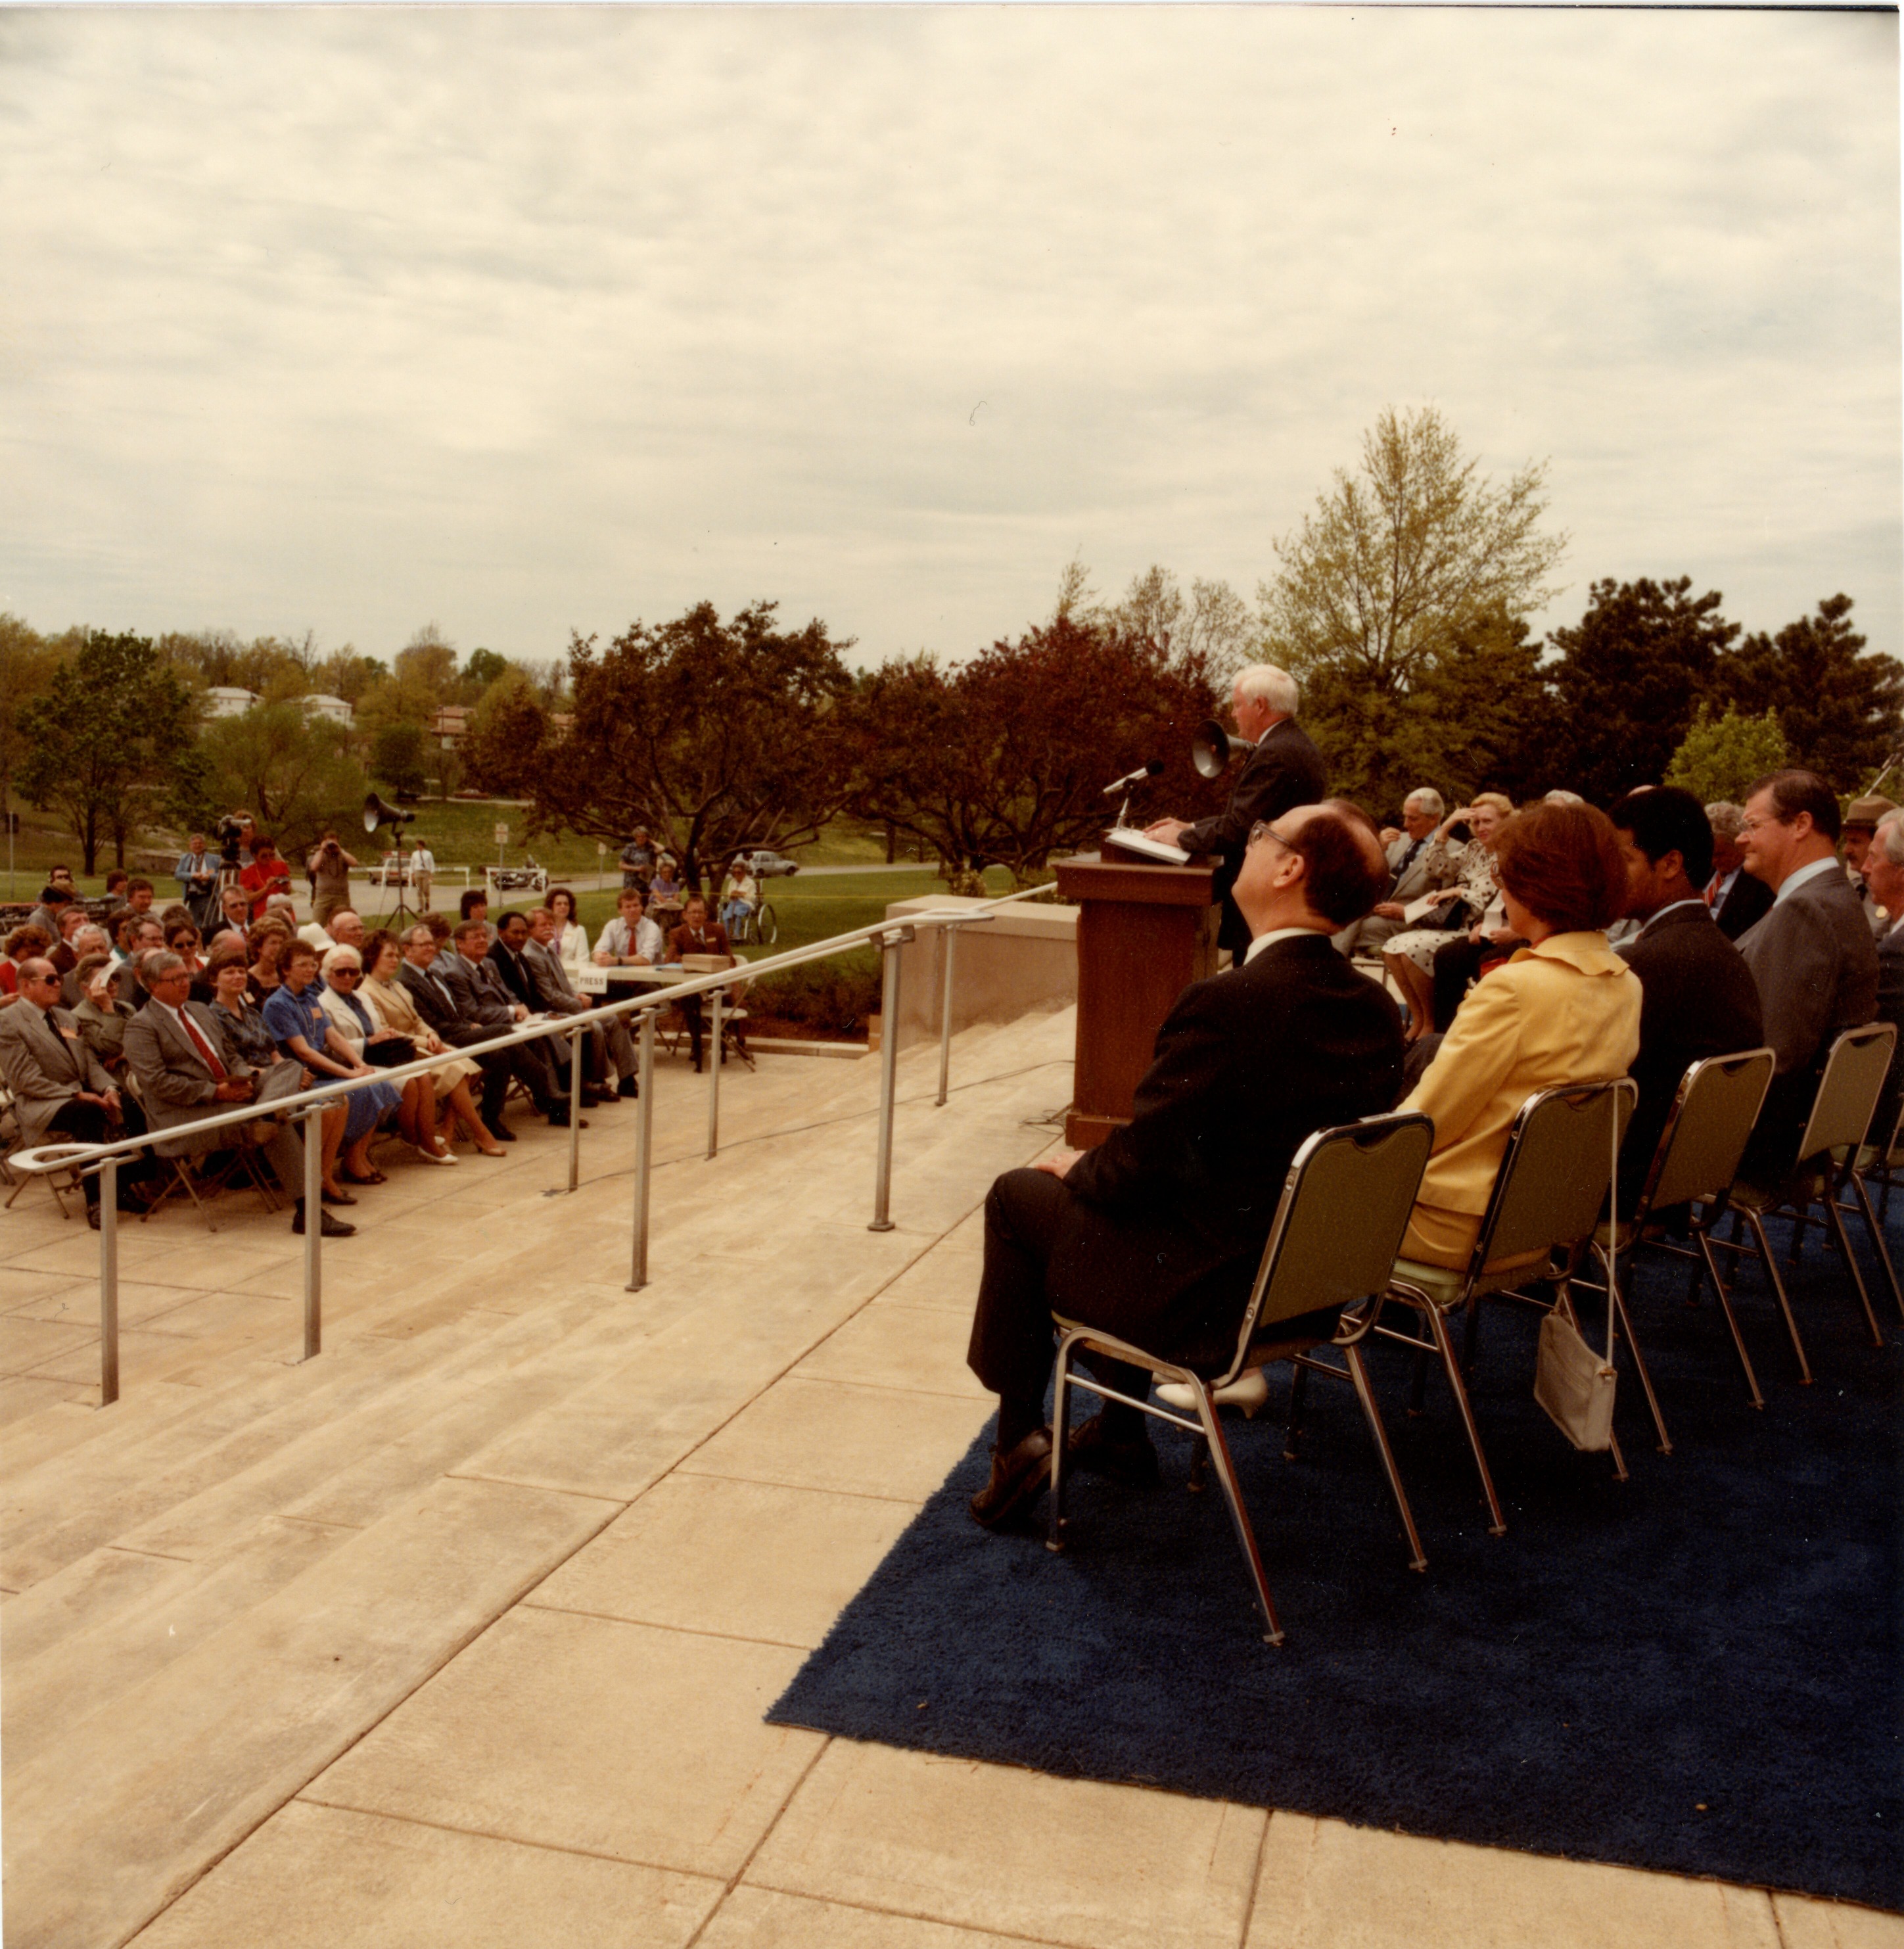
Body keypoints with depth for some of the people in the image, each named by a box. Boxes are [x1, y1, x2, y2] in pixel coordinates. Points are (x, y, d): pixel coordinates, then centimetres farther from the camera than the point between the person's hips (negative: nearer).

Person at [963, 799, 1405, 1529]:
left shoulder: (1227, 1003, -27)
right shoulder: (1376, 1009, -3)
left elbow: (1137, 1164, -20)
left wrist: (1079, 1168, 3)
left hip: (1205, 1297, -8)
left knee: (1018, 1196, 11)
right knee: (1121, 1205, 29)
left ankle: (1019, 1436, 21)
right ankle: (1121, 1432, 36)